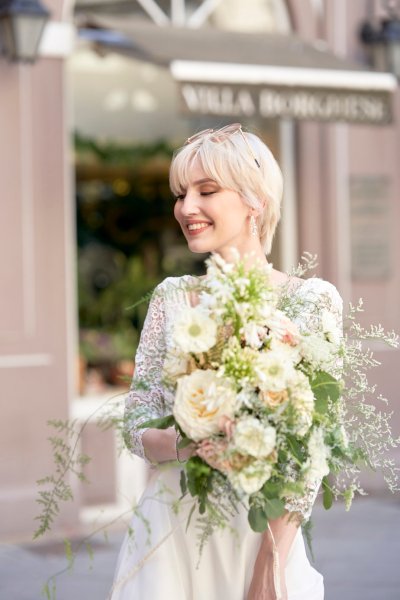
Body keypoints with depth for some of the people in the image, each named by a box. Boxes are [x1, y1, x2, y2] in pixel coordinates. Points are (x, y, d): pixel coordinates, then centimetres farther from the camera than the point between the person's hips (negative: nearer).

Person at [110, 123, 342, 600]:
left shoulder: (312, 301, -5)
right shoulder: (171, 297, 4)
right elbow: (138, 427, 2)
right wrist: (187, 443, -20)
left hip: (261, 528, -2)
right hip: (169, 532, 2)